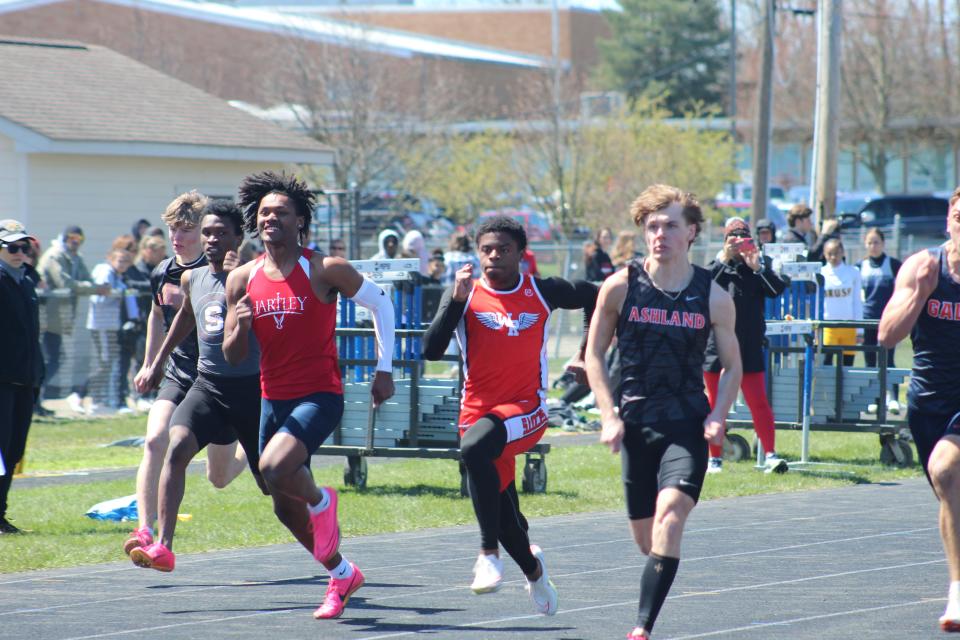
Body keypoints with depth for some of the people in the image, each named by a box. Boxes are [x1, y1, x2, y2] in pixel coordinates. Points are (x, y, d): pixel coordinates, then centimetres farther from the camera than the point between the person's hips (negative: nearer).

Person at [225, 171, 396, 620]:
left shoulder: (325, 271, -9)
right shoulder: (242, 280, 3)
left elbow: (380, 304, 4)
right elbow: (233, 357, 6)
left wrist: (384, 369, 2)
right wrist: (240, 327, -17)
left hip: (320, 397, -6)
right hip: (273, 399, 6)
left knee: (274, 470, -30)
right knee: (286, 508, 13)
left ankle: (321, 501, 4)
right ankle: (342, 575, 35)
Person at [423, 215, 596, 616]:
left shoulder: (542, 292, 0)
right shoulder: (465, 294, -1)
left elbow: (592, 297, 21)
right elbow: (431, 351, -14)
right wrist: (456, 300, -23)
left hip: (526, 409, -3)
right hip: (478, 411, 3)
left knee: (474, 447, -34)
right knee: (504, 514, 10)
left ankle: (489, 552, -28)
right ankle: (533, 570, 41)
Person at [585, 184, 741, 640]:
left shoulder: (713, 297, -2)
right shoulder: (621, 287, -3)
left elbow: (732, 366, 9)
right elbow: (594, 354, 6)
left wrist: (717, 417, -7)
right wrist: (609, 416, -5)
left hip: (688, 424, -2)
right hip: (635, 423, 2)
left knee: (670, 515, -24)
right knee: (645, 537, 8)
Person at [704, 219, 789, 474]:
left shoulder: (761, 266, 7)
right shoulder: (716, 267, 5)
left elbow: (778, 288, -8)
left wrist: (757, 268, -19)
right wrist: (723, 259, -22)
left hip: (750, 349, -1)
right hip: (716, 348, 1)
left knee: (759, 402, -7)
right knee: (715, 404, 6)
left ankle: (770, 455, -11)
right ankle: (715, 458, 13)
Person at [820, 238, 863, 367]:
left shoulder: (853, 273, 5)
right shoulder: (820, 274, 3)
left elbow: (858, 302, 8)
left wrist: (859, 330, 5)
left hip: (848, 326, 1)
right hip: (827, 326, -1)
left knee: (847, 363, 4)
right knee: (826, 361, -10)